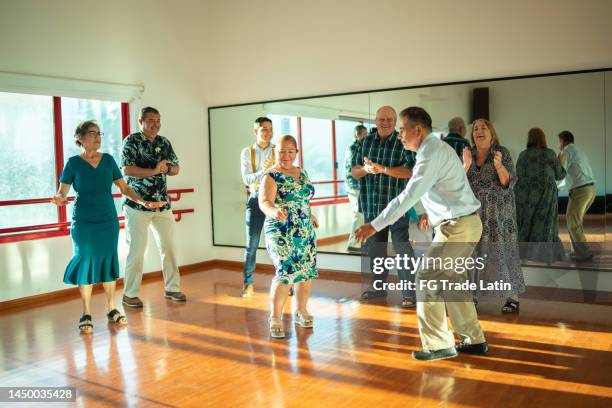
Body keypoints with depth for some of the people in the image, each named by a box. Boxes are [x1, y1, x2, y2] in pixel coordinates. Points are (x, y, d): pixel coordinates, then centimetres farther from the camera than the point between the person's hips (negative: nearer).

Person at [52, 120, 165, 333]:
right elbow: (62, 192, -3)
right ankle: (86, 314, 11)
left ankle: (112, 309, 19)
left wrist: (144, 202, -4)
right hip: (84, 222, -3)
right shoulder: (74, 163, -2)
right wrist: (59, 199, -26)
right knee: (86, 263, 0)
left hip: (108, 220, 3)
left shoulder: (108, 160, 5)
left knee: (109, 262, 7)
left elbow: (124, 188, 7)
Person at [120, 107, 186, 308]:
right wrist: (154, 170, -22)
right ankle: (130, 294, 11)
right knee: (136, 250, -1)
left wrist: (167, 168, -8)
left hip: (162, 204, 5)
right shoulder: (131, 141, -5)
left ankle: (172, 288, 20)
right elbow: (127, 169, -17)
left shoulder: (164, 142, 11)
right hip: (138, 204, -5)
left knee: (168, 246, 8)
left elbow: (176, 168, 14)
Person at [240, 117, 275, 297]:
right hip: (256, 199, 0)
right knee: (251, 244, 2)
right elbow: (246, 179, -7)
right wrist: (264, 171, -23)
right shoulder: (247, 152, 4)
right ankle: (248, 283, 12)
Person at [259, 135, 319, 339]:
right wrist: (274, 211, -49)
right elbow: (264, 201, -30)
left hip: (306, 232, 7)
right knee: (287, 272, -17)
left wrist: (310, 215, 30)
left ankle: (302, 310, 28)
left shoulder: (302, 173, 10)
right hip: (281, 233, -7)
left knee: (308, 272, 8)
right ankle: (275, 318, -4)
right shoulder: (271, 176, -12)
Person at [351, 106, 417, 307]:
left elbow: (411, 171, -16)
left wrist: (383, 169, -25)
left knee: (402, 248, -6)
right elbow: (354, 171, 5)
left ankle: (410, 292, 1)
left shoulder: (403, 142, -5)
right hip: (372, 205, 5)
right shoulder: (366, 142, 8)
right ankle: (377, 285, 30)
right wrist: (366, 169, -18)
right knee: (374, 247, 15)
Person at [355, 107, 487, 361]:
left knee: (427, 280, -3)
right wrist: (432, 212, 25)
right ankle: (474, 340, 25)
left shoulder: (432, 154, -19)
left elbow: (408, 196, -26)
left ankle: (438, 345, 5)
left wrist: (375, 226, -26)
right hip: (466, 223, 10)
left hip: (457, 227, -10)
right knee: (451, 280, 17)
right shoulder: (438, 147, 13)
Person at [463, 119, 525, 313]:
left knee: (503, 251, -3)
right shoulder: (469, 154, 5)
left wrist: (498, 165, -28)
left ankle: (512, 297, 5)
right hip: (475, 212, 3)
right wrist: (466, 165, -18)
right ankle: (473, 294, 13)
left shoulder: (502, 152, -4)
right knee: (474, 251, 3)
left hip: (499, 213, -3)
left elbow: (508, 182, -11)